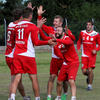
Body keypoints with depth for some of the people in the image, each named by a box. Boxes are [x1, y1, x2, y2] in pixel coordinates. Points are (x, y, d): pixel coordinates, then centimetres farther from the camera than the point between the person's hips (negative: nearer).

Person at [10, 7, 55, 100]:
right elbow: (36, 42, -6)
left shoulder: (17, 26, 13)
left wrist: (38, 26, 31)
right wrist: (48, 42, 6)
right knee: (34, 78, 7)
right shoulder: (32, 26, -5)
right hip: (28, 55, -5)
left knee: (17, 77, -1)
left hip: (17, 55, 5)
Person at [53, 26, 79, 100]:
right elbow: (59, 55, -6)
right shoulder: (57, 42, 3)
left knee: (71, 80, -24)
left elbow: (68, 42, -44)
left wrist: (56, 40, -50)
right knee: (59, 81, 9)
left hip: (73, 62, -7)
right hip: (66, 63, 7)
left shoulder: (67, 38, -17)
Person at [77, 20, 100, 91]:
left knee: (90, 70, -11)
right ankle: (89, 76, 32)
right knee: (84, 71, -4)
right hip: (84, 55, 2)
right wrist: (78, 49, 4)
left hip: (92, 55, -2)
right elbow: (79, 41, 20)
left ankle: (90, 85, 7)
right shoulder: (82, 33, 3)